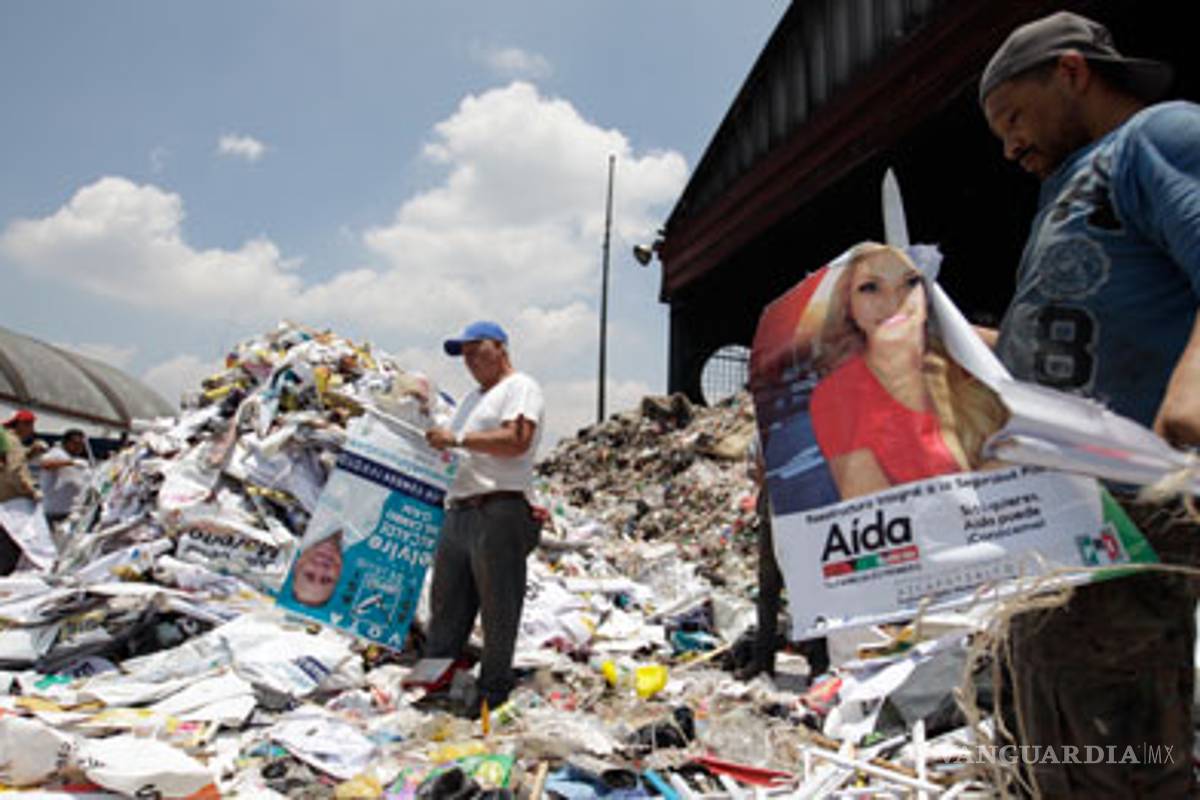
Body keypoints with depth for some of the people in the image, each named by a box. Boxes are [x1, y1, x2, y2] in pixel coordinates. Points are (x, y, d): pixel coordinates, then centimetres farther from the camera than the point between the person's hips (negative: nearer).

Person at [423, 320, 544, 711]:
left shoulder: (521, 387, -1)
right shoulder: (473, 397, 26)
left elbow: (516, 440, -17)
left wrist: (457, 438, -13)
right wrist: (435, 445, 10)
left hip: (499, 513, -8)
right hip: (459, 512, 9)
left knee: (498, 609, 0)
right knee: (447, 605, 12)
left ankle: (492, 695, 10)